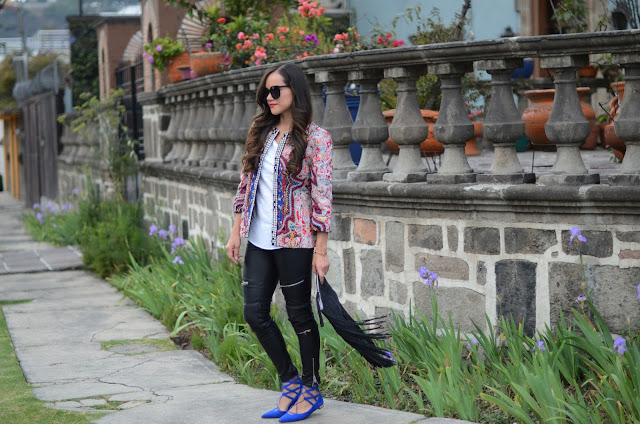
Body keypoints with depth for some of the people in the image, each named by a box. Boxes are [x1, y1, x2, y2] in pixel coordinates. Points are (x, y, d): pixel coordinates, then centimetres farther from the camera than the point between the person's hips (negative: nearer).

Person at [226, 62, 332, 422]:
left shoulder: (315, 138, -8)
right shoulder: (262, 134, 11)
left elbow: (322, 196, -10)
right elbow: (247, 185, 15)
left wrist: (321, 250, -13)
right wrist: (237, 232, 10)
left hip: (294, 240, -6)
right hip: (259, 241, 6)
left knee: (300, 313, 4)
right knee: (254, 312, 5)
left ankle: (312, 390, 20)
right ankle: (291, 382, 21)